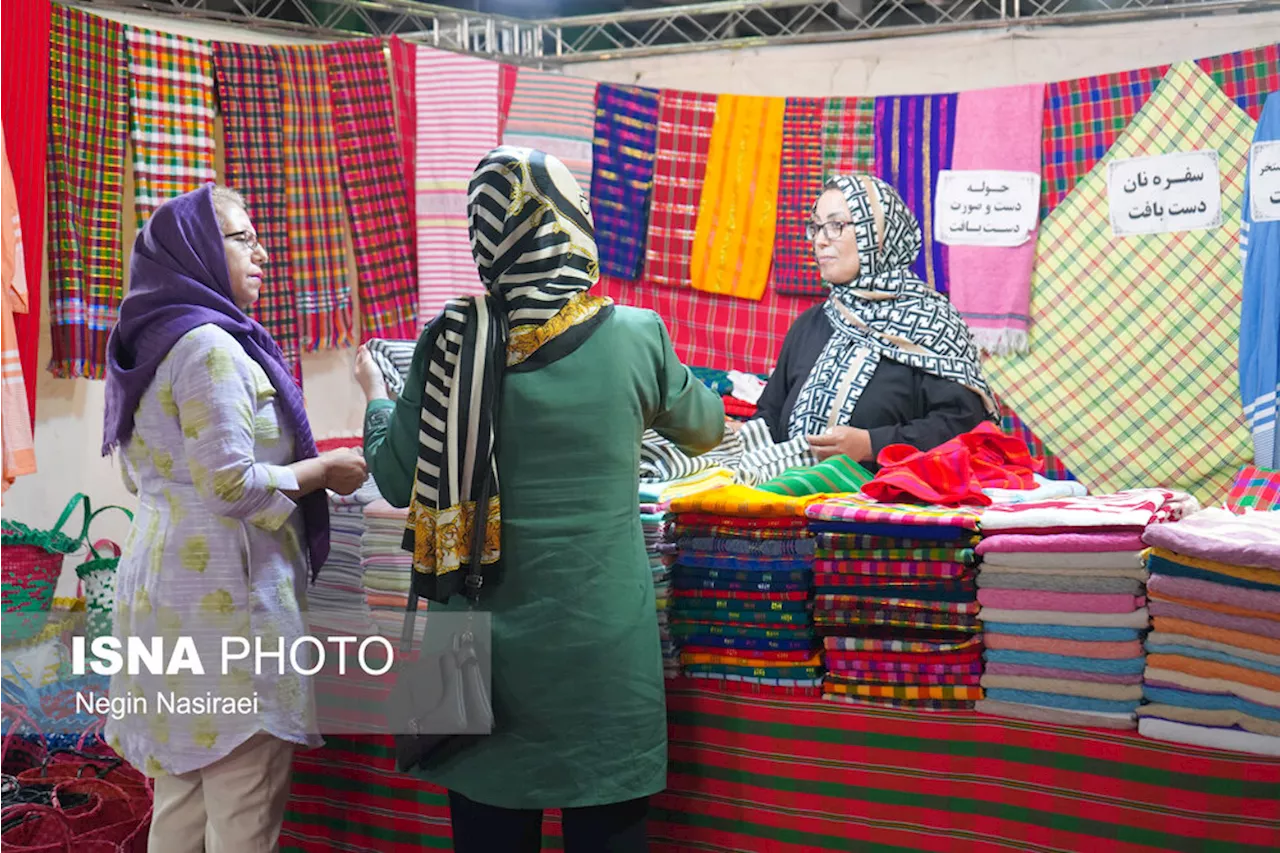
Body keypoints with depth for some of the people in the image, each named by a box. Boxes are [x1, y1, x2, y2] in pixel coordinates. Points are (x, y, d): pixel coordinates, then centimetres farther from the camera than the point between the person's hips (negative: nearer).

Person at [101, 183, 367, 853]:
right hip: (223, 595, -10)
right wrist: (326, 470, -6)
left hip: (161, 587, 10)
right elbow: (231, 485, -20)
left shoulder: (151, 344, 14)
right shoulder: (211, 346, -14)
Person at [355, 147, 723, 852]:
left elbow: (399, 483, 1)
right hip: (603, 648, -1)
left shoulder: (451, 341, -7)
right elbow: (706, 430, 12)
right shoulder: (635, 338, -7)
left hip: (485, 643, 1)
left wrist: (375, 396, 20)